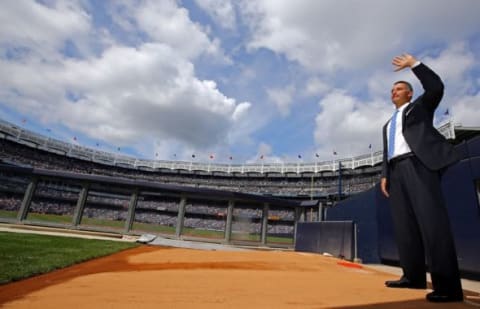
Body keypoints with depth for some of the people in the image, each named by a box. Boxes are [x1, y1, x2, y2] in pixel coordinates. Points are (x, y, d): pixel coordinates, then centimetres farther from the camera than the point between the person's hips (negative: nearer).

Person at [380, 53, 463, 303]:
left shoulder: (420, 106, 19)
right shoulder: (388, 124, 33)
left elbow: (436, 87, -3)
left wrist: (414, 64, 1)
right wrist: (384, 175, 10)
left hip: (418, 163, -6)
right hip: (396, 170, 7)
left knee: (432, 220, -16)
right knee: (403, 224, -1)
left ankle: (447, 285, -16)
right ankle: (413, 277, 2)